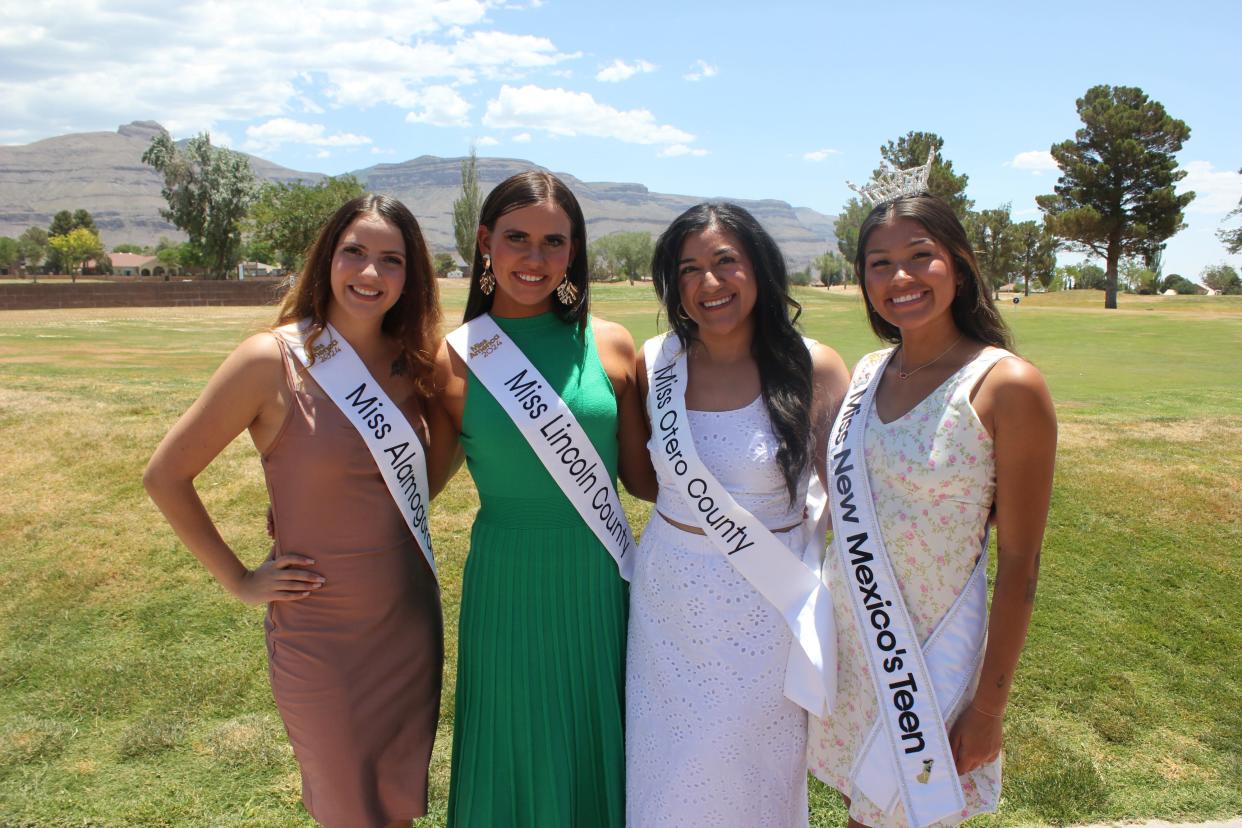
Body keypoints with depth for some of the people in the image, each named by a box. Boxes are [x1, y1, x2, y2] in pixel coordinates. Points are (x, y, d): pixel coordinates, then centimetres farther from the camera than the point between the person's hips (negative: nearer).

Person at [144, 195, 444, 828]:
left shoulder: (410, 364, -2)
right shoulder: (273, 359, -16)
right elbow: (165, 476, -9)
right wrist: (239, 581, -8)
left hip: (412, 620, 5)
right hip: (321, 633, -4)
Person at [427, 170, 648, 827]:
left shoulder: (610, 345, -3)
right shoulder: (454, 360, -5)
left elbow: (642, 472, 3)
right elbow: (426, 480, 4)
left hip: (602, 580, 1)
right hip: (507, 584, -1)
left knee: (602, 753, 18)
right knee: (519, 758, 16)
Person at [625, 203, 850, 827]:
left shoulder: (813, 369, -11)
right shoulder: (655, 362, -4)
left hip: (768, 608, -2)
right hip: (669, 600, 3)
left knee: (754, 774, 16)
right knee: (669, 778, 18)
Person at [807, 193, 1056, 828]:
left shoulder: (1007, 384, -15)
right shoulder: (868, 373, 2)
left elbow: (1020, 561, -13)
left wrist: (990, 706, -11)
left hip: (934, 652, -5)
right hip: (848, 634, 5)